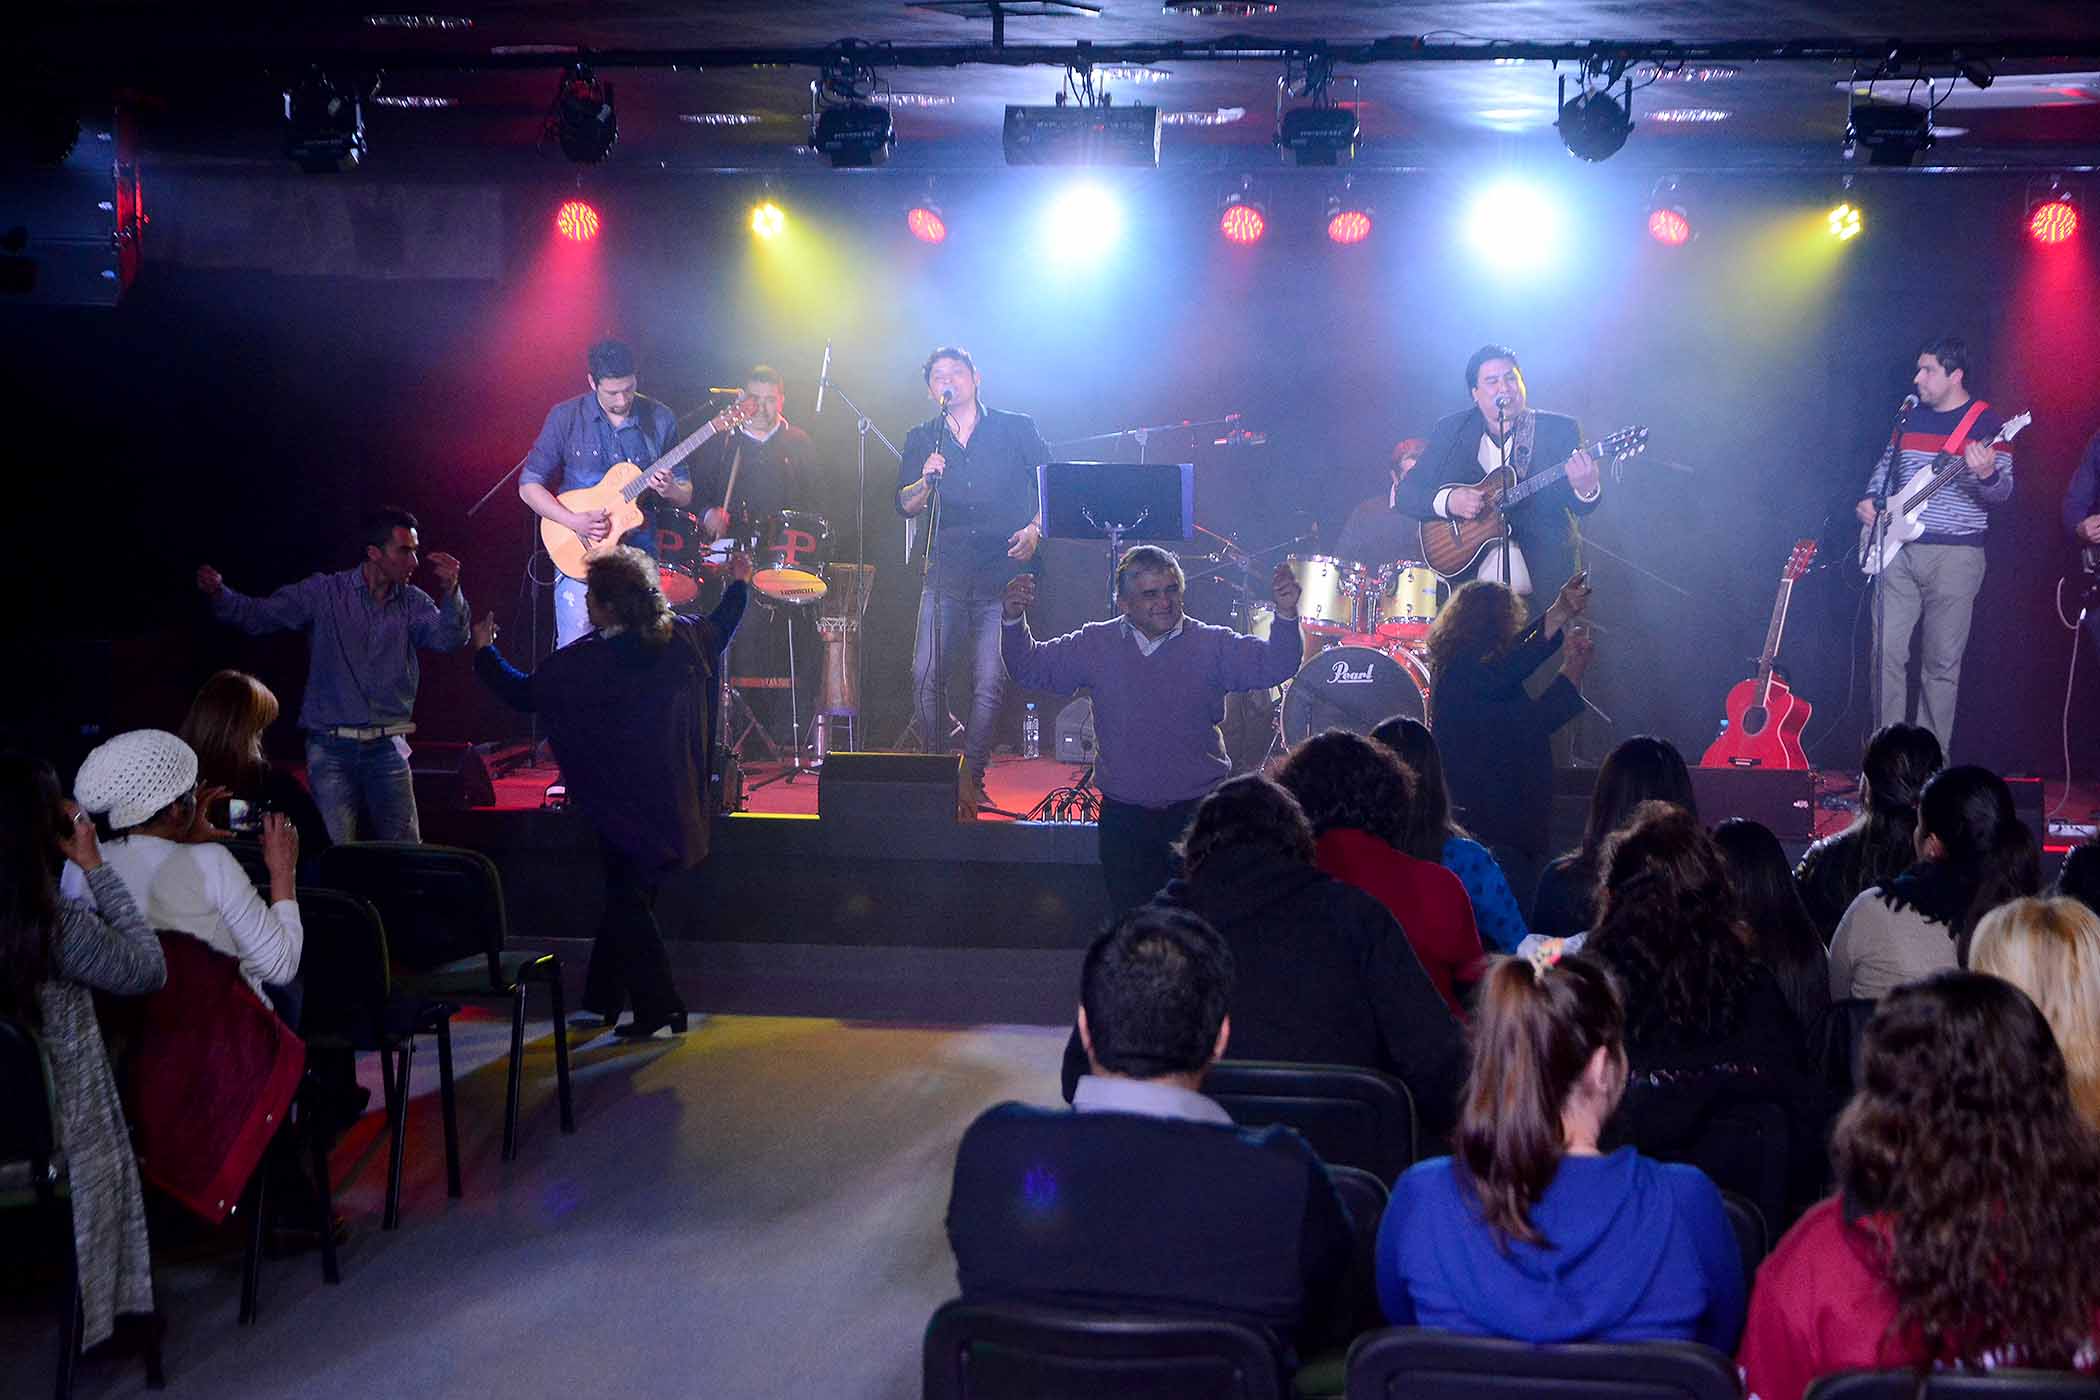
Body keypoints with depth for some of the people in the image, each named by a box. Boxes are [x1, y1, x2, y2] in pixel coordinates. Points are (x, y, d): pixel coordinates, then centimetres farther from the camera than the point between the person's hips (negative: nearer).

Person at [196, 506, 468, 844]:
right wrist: (219, 594, -19)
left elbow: (449, 638, -8)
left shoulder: (413, 603, 7)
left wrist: (451, 591, -27)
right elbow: (258, 616, 0)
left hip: (387, 750, 2)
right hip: (333, 749, -2)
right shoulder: (324, 593, 1)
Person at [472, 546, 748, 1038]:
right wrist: (738, 585, 36)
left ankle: (660, 1007, -2)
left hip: (625, 803, -6)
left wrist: (484, 651, 9)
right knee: (627, 894, 17)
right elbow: (720, 630, 18)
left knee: (627, 901, 3)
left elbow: (523, 693, -7)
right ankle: (602, 998, 26)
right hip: (673, 796, 6)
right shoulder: (681, 638, -4)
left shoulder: (585, 663, -19)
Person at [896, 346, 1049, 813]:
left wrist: (1035, 530, -8)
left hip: (1003, 572, -2)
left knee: (990, 682, -8)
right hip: (945, 573, 2)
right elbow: (905, 507, 9)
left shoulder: (1016, 428, 7)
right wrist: (926, 480, -11)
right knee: (926, 676, -7)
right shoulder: (921, 440, 14)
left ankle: (970, 778, 3)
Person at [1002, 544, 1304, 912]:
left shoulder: (1212, 644, -3)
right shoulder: (1096, 645, 3)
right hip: (1125, 815, 2)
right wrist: (1014, 619, -11)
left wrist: (1286, 615, -32)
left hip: (1197, 812, -2)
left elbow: (1272, 667, -13)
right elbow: (1031, 669, 7)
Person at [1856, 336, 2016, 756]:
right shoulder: (1910, 417, 14)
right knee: (1888, 651, -3)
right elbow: (1885, 466, 26)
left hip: (1955, 555, -4)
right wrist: (1869, 498, 7)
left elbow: (2003, 492, -6)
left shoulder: (1986, 422, -2)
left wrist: (1988, 475, -28)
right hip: (1898, 549, 5)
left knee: (1943, 662, -1)